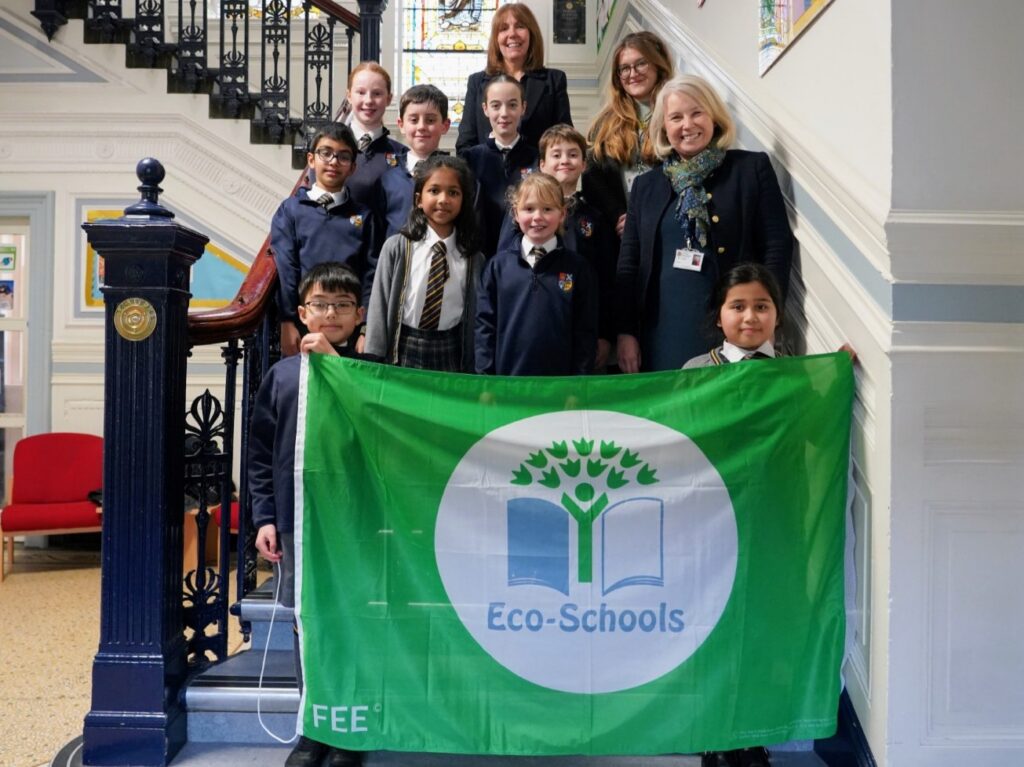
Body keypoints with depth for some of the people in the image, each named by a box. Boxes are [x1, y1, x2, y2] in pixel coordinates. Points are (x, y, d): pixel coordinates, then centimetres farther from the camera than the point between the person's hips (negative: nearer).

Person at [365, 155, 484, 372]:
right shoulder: (396, 248, -2)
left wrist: (473, 369, 1)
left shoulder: (473, 258, 2)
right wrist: (374, 362, -5)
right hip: (404, 352, -1)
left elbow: (475, 315, 3)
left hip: (451, 355, 1)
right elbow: (379, 307, -2)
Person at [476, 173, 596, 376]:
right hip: (507, 376, 1)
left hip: (560, 382, -1)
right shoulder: (498, 265, 1)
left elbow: (585, 330, -1)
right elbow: (485, 324, 2)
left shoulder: (576, 267, -1)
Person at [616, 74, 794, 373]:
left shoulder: (753, 168, 4)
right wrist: (625, 332, 4)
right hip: (663, 333, 3)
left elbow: (778, 245, -1)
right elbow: (628, 264, 11)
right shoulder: (646, 185, 13)